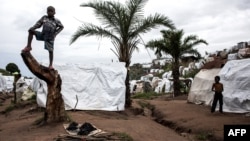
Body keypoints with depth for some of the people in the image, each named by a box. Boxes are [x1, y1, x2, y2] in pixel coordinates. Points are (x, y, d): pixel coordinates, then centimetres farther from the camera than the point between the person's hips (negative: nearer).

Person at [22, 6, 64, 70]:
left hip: (50, 38, -2)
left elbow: (61, 27, 9)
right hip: (42, 35, 3)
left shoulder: (56, 21, -1)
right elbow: (38, 24, 4)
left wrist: (55, 33, -3)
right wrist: (32, 28, -15)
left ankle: (50, 65, 12)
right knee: (31, 31, -14)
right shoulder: (44, 18, 5)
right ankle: (28, 46, -8)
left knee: (50, 51, -2)